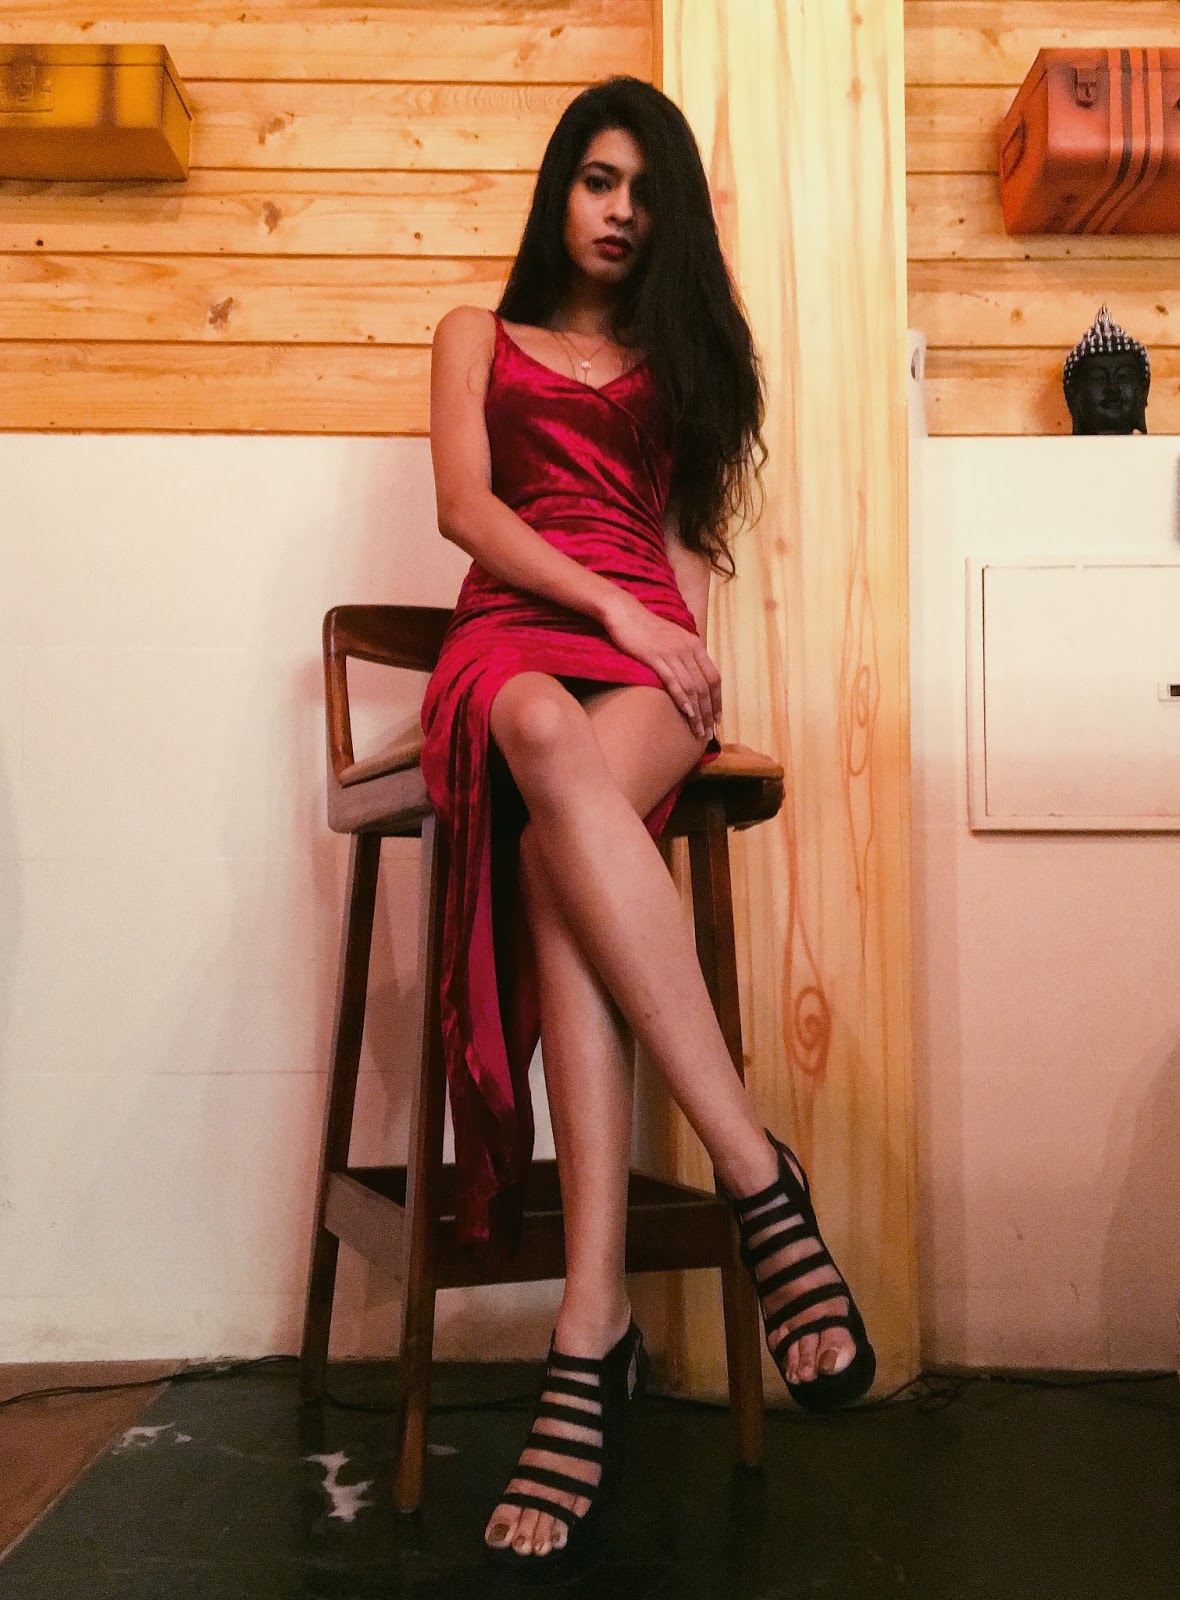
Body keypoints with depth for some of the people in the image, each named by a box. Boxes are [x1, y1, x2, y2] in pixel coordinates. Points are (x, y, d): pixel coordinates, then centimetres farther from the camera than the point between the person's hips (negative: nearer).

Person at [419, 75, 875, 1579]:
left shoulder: (682, 349, 29)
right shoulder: (478, 335, 23)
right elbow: (465, 507, 7)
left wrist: (684, 649, 3)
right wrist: (614, 609, -7)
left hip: (646, 653, 1)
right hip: (511, 635, 0)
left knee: (560, 847, -37)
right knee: (551, 744, -41)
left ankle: (591, 1336, -44)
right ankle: (759, 1177, -46)